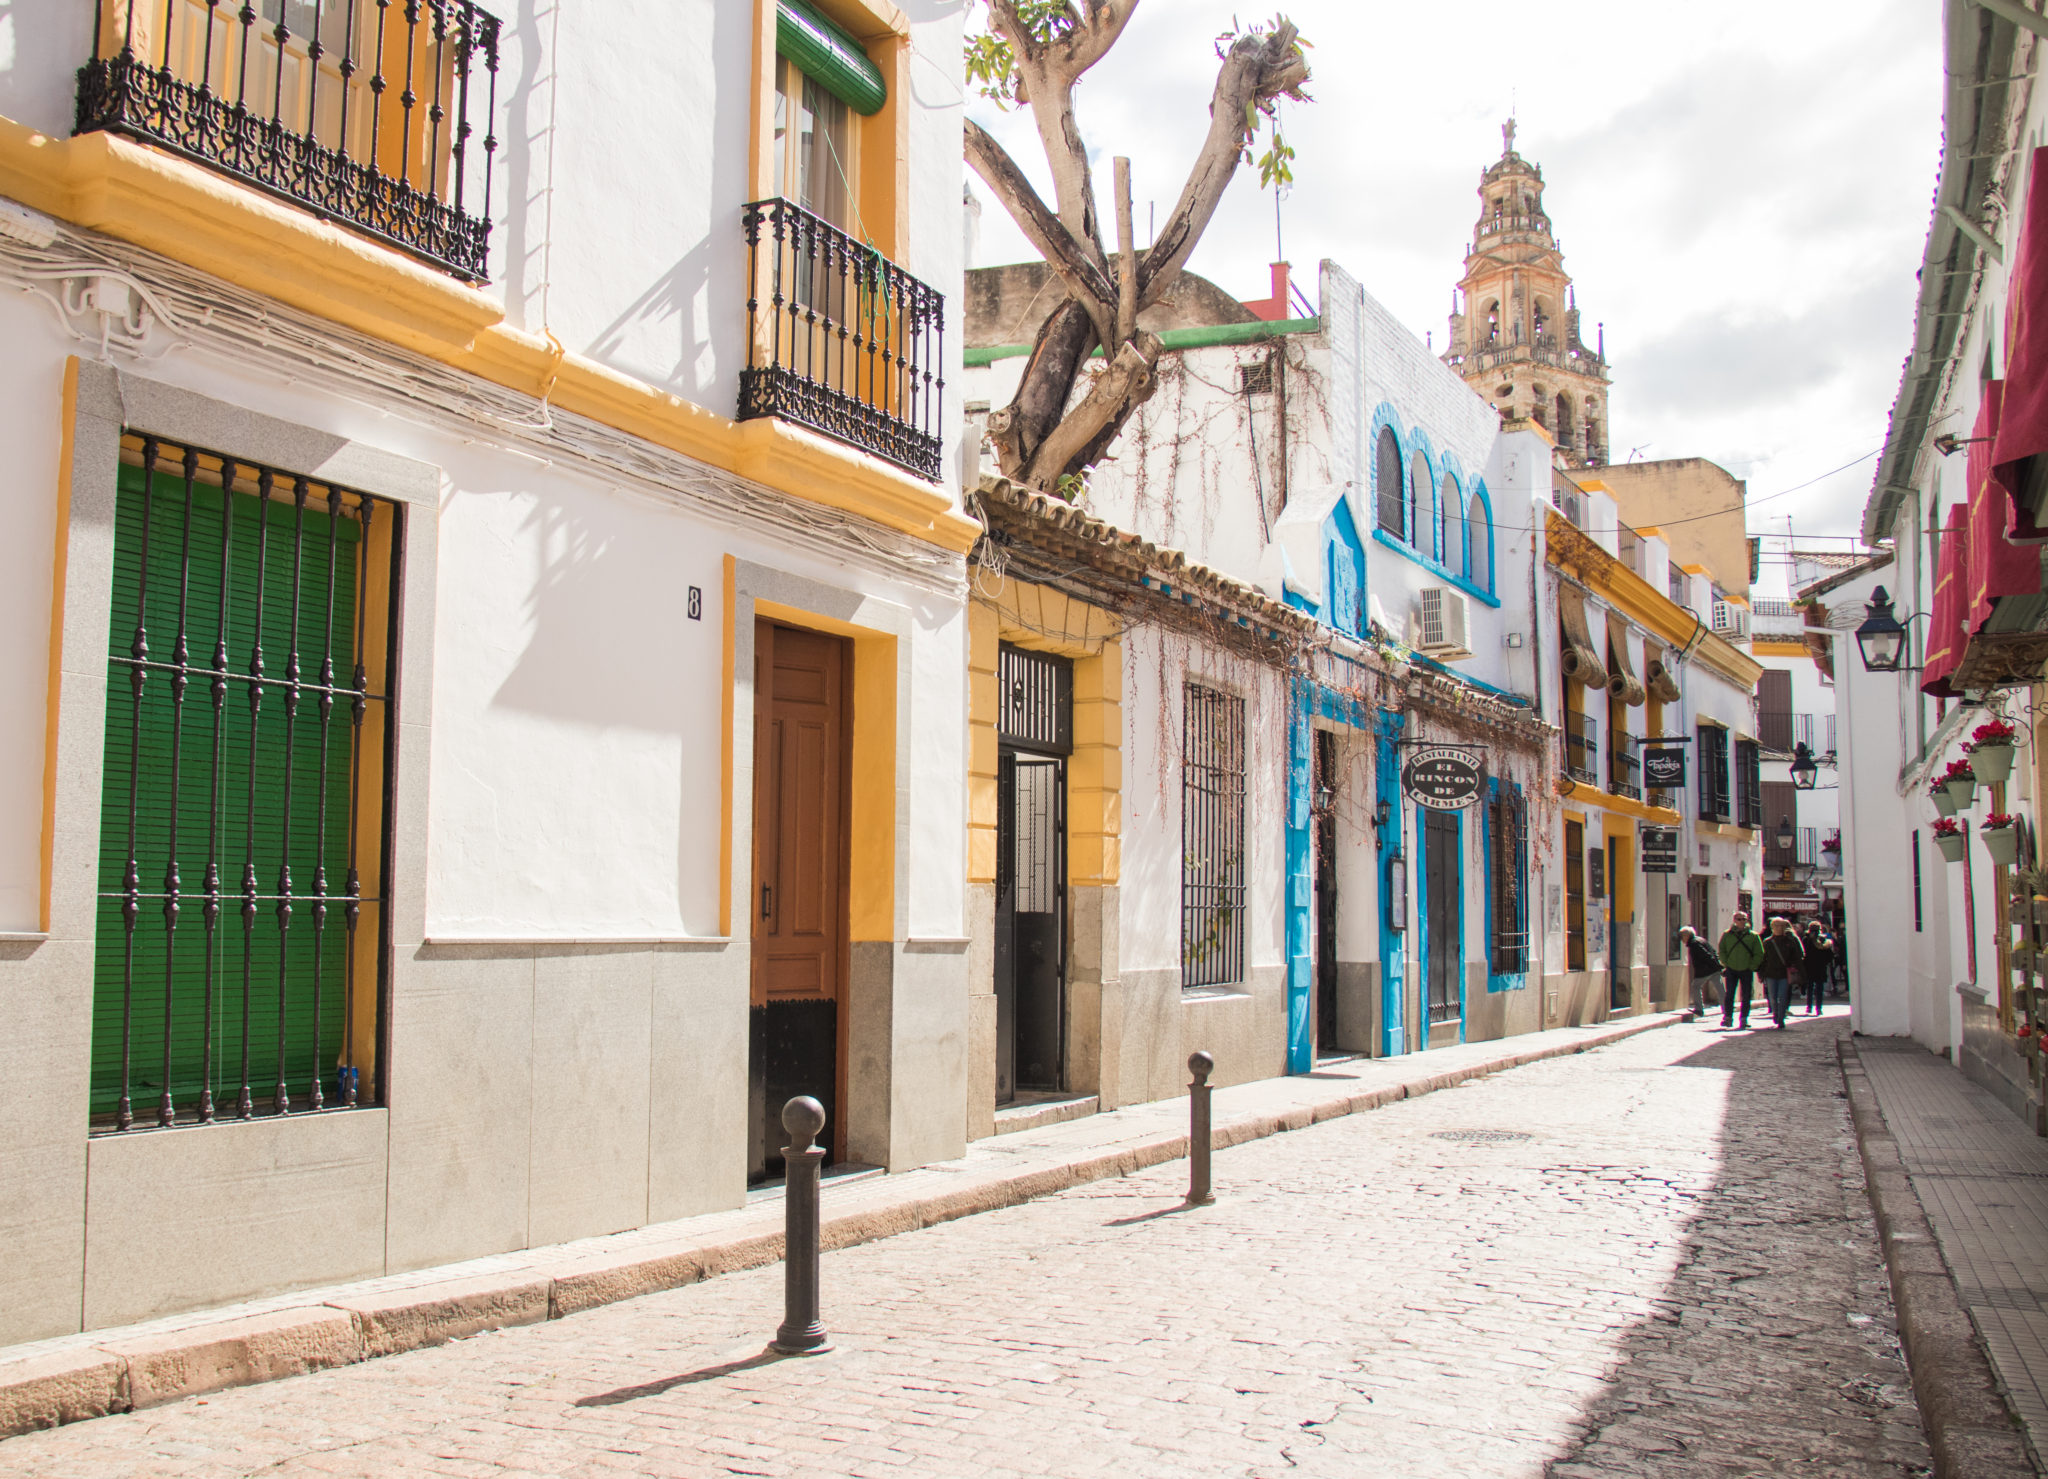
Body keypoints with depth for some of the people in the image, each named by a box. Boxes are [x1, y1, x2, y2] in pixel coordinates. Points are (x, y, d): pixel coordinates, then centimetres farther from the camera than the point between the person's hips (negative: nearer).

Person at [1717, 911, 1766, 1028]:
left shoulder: (1753, 935, 1)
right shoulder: (1727, 934, 3)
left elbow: (1759, 954, 2)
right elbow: (1721, 951, 9)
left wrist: (1752, 966, -5)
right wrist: (1726, 964, -1)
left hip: (1747, 970, 0)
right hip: (1731, 970, 0)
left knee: (1746, 996, 4)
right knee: (1729, 995, -2)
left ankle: (1744, 1018, 14)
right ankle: (1728, 1017, 6)